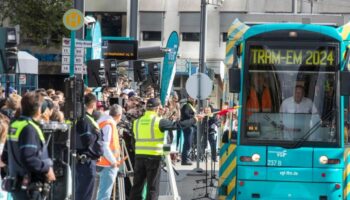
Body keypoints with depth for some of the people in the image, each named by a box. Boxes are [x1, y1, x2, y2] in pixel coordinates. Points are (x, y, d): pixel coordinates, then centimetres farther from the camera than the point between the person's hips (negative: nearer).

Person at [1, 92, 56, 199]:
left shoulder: (14, 125, 11)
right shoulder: (29, 128, -18)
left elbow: (5, 157, 17)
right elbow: (28, 159, -27)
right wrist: (47, 169, -15)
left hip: (16, 183, 9)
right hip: (31, 188, -9)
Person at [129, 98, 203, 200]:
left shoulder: (137, 122, 6)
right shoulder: (159, 121, -9)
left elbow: (137, 137, 14)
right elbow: (178, 125, -7)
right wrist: (194, 119, 4)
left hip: (139, 156, 5)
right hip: (154, 157, -4)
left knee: (137, 185, 9)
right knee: (152, 187, 2)